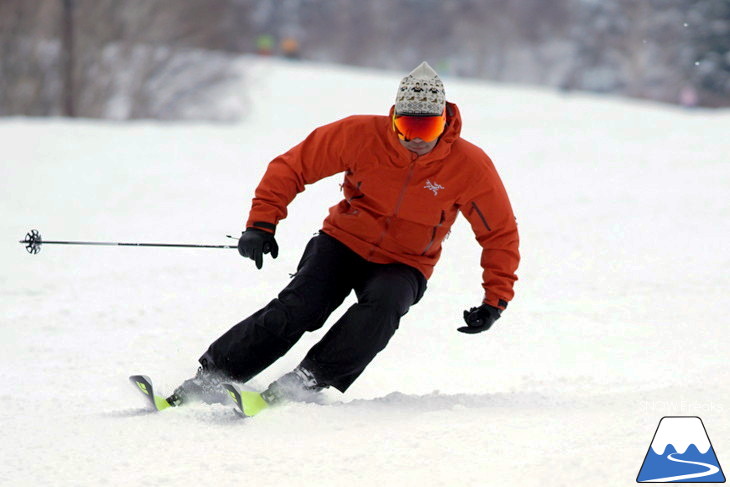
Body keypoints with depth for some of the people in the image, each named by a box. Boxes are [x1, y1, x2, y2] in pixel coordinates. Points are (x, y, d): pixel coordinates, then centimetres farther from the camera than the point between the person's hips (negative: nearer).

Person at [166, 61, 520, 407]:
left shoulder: (470, 167, -17)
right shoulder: (361, 135, -17)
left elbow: (501, 233, -4)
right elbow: (292, 168, -7)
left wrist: (496, 298, -12)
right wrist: (261, 223, -15)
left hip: (403, 265, 0)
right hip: (344, 244, 0)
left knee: (382, 305, -33)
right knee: (297, 309, -22)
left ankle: (305, 382, -31)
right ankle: (210, 376, -16)